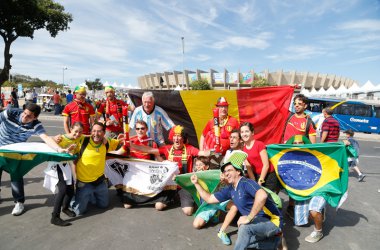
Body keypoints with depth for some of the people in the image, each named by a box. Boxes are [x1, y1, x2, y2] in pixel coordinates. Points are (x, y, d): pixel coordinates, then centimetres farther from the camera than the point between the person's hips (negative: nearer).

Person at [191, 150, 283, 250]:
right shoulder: (230, 189, 6)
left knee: (245, 226, -32)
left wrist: (249, 218, -33)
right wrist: (196, 183, 9)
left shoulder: (246, 183, -20)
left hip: (272, 220, -9)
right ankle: (271, 240, 20)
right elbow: (209, 199, 14)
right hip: (259, 222, 9)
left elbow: (262, 196, -40)